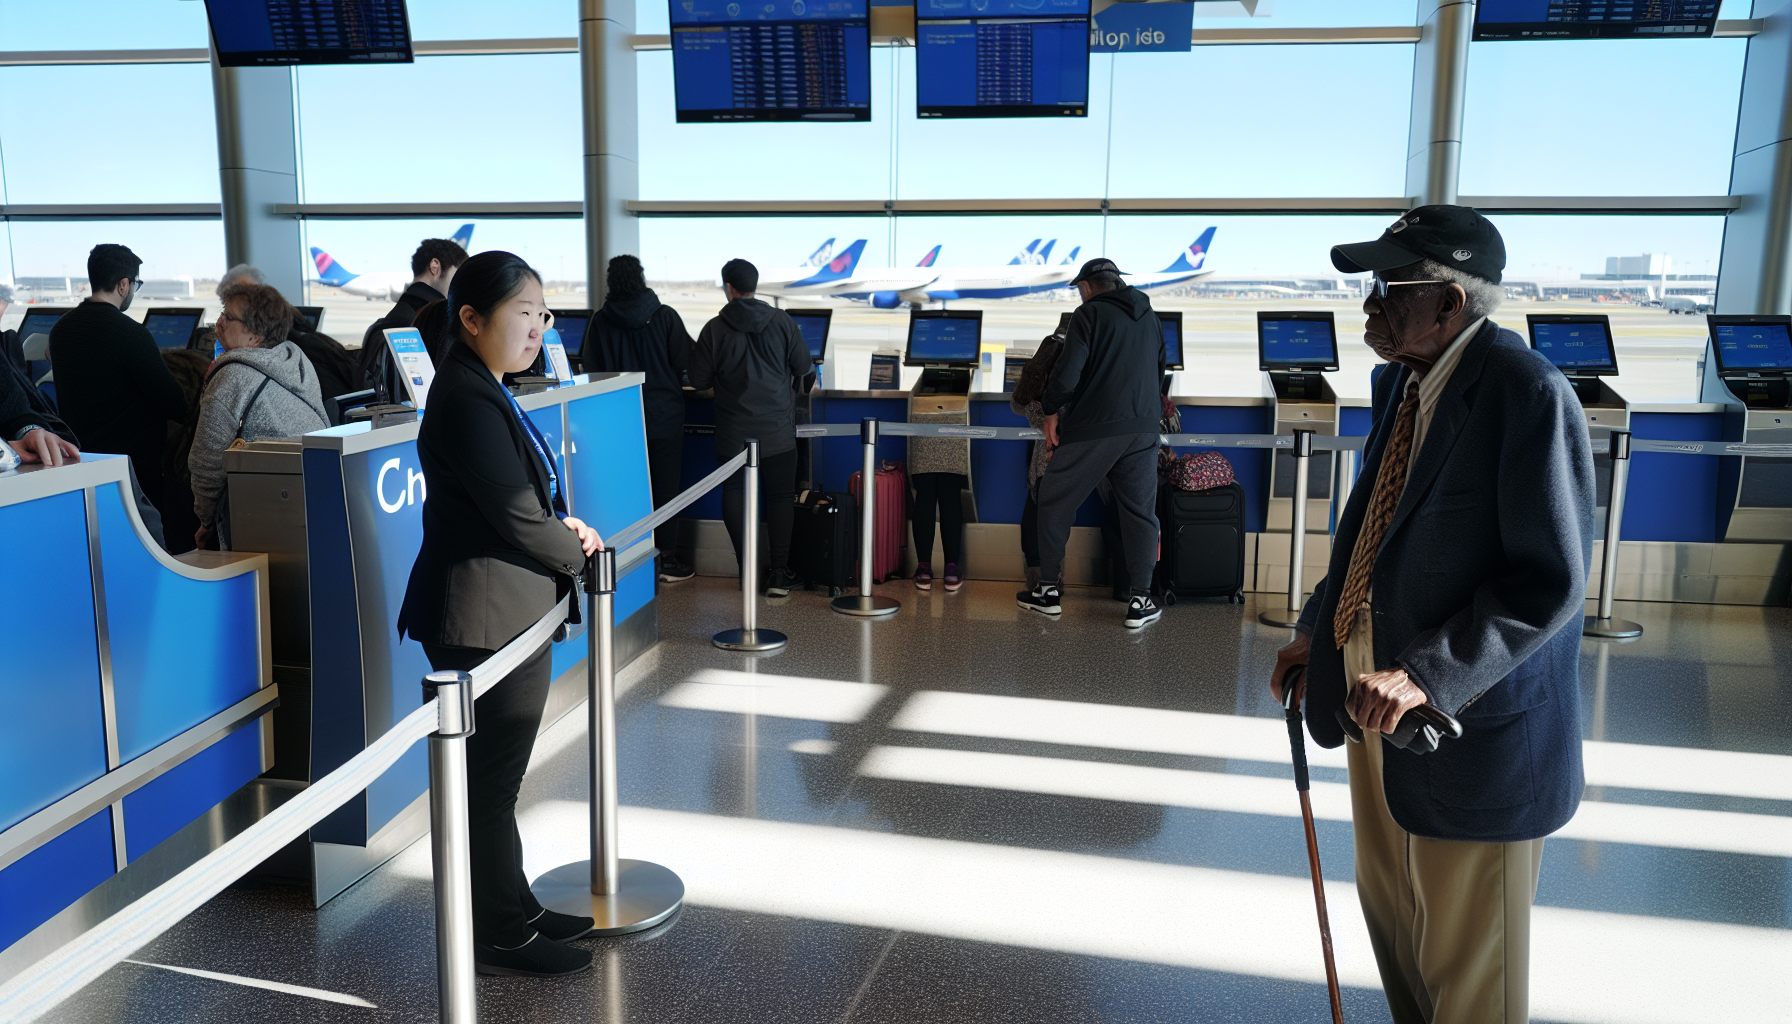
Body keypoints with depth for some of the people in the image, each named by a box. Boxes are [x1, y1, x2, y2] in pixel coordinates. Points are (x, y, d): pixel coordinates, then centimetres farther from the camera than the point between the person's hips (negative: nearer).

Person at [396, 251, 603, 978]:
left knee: (496, 780, 19)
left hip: (507, 616, 10)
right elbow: (518, 520, -20)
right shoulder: (467, 402, -20)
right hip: (488, 622, -10)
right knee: (490, 786, 4)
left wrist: (560, 527, 4)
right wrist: (578, 550, -4)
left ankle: (513, 911, 33)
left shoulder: (482, 392, 13)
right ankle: (499, 938, 18)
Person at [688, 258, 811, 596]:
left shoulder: (714, 329, -9)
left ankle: (748, 567, 10)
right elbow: (804, 368, 2)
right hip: (778, 431, 1)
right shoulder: (782, 322, -5)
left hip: (733, 434, -1)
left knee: (734, 493, 13)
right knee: (780, 497, 8)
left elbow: (699, 381, -3)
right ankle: (779, 574, 4)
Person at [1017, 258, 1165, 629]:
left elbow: (1067, 372, -15)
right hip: (1142, 430, 5)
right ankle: (1140, 602, 8)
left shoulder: (1089, 314, -5)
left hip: (1092, 430, -5)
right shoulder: (1149, 318, 15)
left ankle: (1048, 591, 13)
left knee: (1054, 503, 9)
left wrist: (1051, 410, -2)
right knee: (1139, 512, 10)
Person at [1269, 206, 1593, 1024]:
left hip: (1469, 718, -8)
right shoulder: (1402, 382, 6)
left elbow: (1551, 581, -24)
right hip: (1378, 699, 9)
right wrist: (1315, 631, 14)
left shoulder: (1527, 393, -21)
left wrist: (1427, 673, -30)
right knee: (1389, 905, 25)